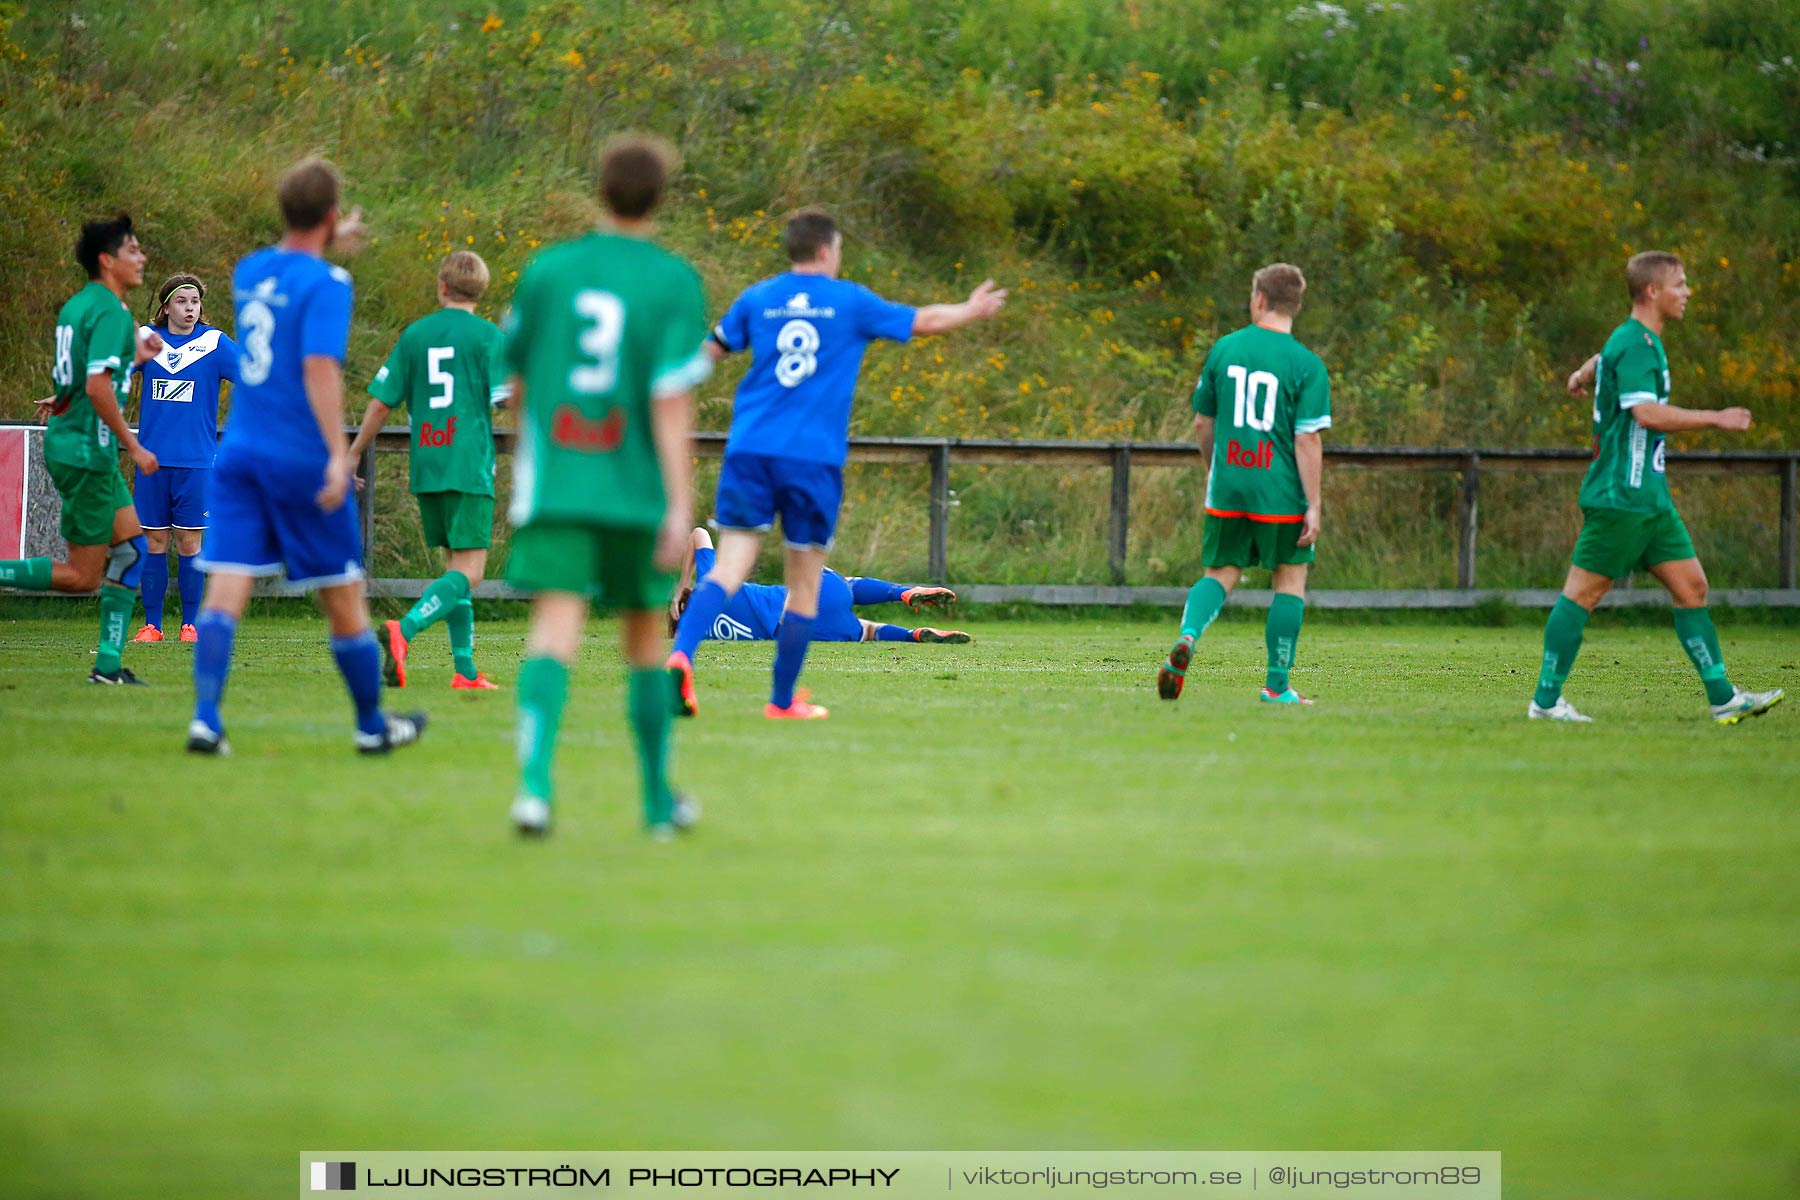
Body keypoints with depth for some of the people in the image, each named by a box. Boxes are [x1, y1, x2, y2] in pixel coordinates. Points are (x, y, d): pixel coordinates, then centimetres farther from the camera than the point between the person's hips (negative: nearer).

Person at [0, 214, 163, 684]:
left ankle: (109, 663, 9)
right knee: (82, 575, -4)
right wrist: (133, 446, -18)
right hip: (87, 449, -10)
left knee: (132, 547, 11)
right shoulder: (112, 312, -15)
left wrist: (134, 357, 24)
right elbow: (97, 387, -24)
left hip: (70, 442, 10)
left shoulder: (76, 306, 14)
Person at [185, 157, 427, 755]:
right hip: (301, 460, -5)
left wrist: (333, 244, 43)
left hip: (240, 453, 5)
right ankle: (372, 724, 20)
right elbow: (320, 368, -22)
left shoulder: (248, 271, 9)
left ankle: (206, 717, -18)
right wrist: (339, 453, -26)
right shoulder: (326, 283, -11)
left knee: (224, 591, -3)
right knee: (342, 595, 8)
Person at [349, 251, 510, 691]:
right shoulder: (488, 336, -3)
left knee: (456, 567, 13)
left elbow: (381, 402, 9)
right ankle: (403, 630, -31)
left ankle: (465, 669, 8)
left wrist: (352, 455, 19)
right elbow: (509, 400, -9)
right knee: (467, 571, -8)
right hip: (470, 467, -5)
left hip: (426, 466, 5)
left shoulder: (415, 335, 9)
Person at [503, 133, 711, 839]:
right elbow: (672, 402, -12)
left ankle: (534, 781, -31)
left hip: (553, 482, 1)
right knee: (645, 635, 14)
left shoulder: (547, 270, 3)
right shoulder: (674, 284, -4)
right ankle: (658, 800, 26)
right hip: (636, 487, -1)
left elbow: (515, 381, 13)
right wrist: (680, 504, -13)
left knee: (556, 625, -9)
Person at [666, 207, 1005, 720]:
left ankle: (680, 655, -29)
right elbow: (925, 320, 13)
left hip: (750, 451, 2)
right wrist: (972, 311, 32)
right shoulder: (850, 302, 3)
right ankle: (783, 702, 14)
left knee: (728, 568, -4)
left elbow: (712, 351, 19)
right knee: (804, 584, 9)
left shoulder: (756, 299, 8)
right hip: (814, 460, -2)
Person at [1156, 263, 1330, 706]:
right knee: (1291, 578, 12)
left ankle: (1187, 636, -16)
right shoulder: (1306, 365, -8)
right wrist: (1313, 506, -8)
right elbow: (1308, 439, -12)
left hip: (1227, 488, 3)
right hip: (1281, 494, -3)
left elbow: (1202, 423, 11)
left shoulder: (1224, 349, 4)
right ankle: (1277, 686, 13)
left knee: (1221, 573, 14)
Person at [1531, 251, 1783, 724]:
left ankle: (1723, 698, 7)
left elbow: (1598, 363, 38)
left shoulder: (1642, 341, 16)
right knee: (1583, 593, -4)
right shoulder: (1633, 344, -15)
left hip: (1650, 498, 10)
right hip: (1620, 496, -10)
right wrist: (1715, 419, -21)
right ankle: (1546, 700, 1)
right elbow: (1646, 413, -27)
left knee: (1691, 586, 6)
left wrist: (1582, 377, 60)